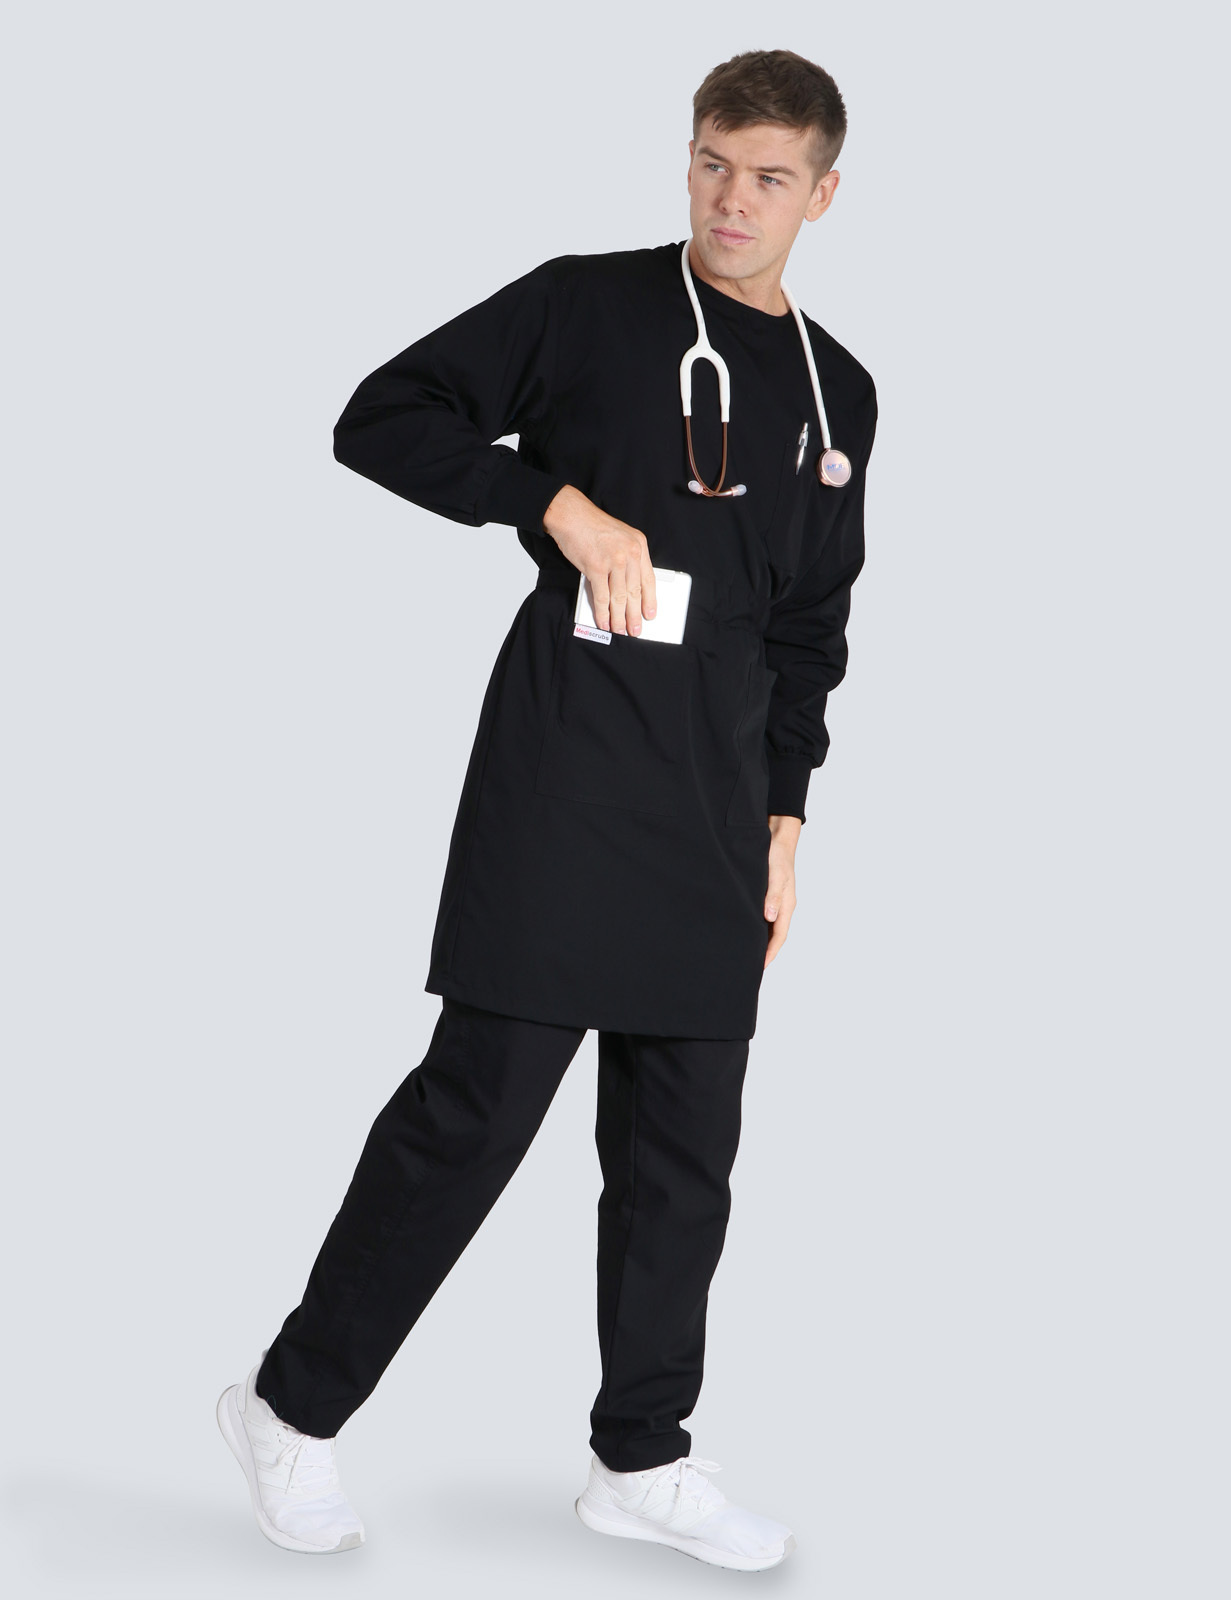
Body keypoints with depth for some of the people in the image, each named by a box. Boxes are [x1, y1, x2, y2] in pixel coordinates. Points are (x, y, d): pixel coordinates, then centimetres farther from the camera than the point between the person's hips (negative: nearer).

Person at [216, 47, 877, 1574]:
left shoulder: (838, 392, 16)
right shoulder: (586, 304, 0)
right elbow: (379, 420, -3)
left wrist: (784, 813, 14)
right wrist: (560, 501, -13)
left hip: (717, 804, 5)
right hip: (563, 770, -5)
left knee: (685, 1138, 8)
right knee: (481, 1096, -6)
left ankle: (642, 1458, 22)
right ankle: (294, 1404, 9)